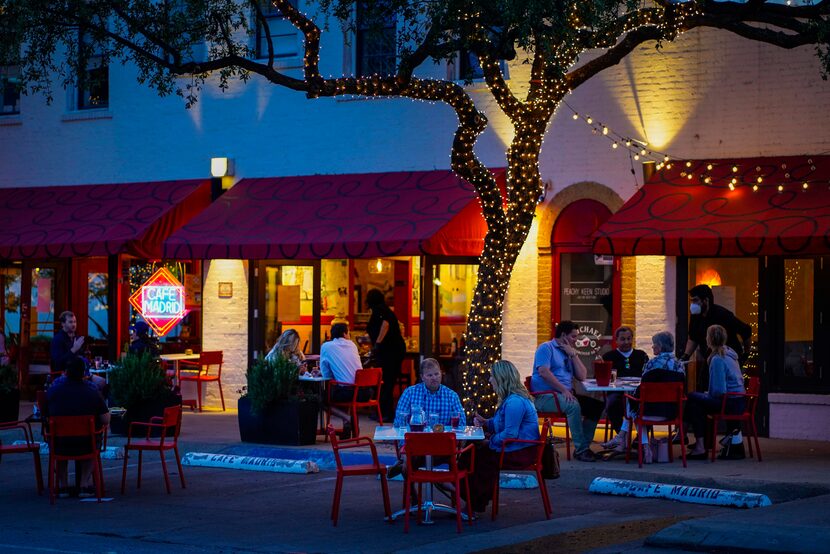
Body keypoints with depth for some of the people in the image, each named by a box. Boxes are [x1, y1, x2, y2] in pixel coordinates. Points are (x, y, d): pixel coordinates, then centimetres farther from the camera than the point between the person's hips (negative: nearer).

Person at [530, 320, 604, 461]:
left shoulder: (568, 352, 21)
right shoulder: (546, 348, -2)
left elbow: (582, 376, 13)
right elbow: (543, 372, -18)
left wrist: (573, 355, 3)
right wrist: (564, 390, -22)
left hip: (566, 395, 9)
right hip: (545, 396, -9)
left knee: (597, 405, -3)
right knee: (573, 406, -34)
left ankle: (584, 446, -6)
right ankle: (580, 449, -29)